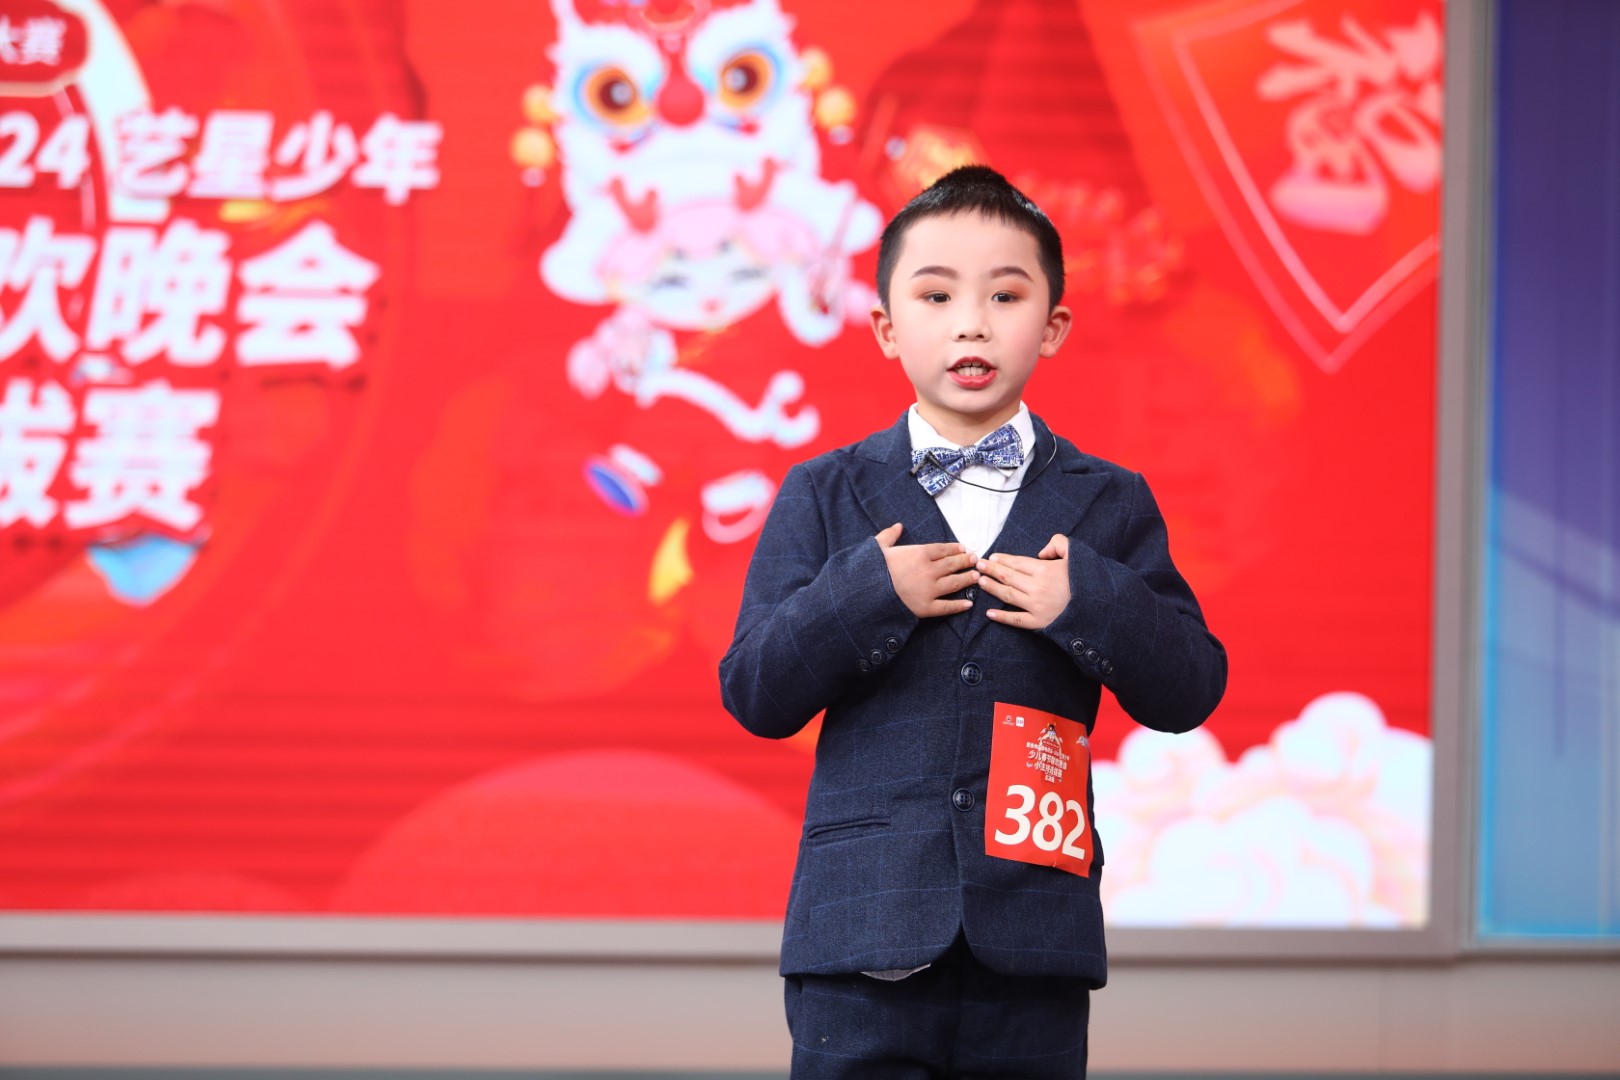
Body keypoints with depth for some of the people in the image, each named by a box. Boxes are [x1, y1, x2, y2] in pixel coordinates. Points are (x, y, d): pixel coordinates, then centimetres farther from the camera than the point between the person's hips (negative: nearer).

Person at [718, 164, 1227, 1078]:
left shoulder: (1108, 505, 8)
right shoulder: (824, 498, 7)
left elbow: (1190, 693, 4)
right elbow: (755, 697, 1)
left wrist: (1088, 604, -12)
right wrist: (866, 593, -13)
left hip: (1033, 945, 1)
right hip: (864, 933, -1)